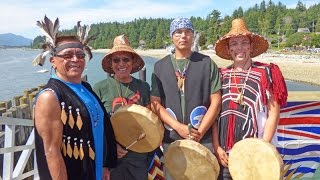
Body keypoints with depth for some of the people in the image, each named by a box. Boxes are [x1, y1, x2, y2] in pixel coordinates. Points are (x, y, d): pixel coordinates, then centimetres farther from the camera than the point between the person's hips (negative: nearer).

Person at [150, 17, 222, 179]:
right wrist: (178, 126, -12)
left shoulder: (207, 63, 2)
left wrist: (200, 132, -11)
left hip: (204, 140, -1)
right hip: (171, 140, 1)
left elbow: (216, 101, -2)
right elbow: (155, 103, 1)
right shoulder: (160, 66, 6)